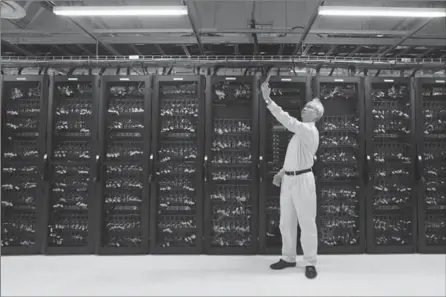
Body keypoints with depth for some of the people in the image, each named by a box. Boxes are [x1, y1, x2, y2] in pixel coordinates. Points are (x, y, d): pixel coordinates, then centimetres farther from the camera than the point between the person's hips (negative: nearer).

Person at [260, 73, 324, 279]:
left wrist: (268, 100, -30)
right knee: (286, 222, 13)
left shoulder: (309, 130, -12)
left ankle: (310, 263, 12)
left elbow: (288, 120, -28)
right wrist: (281, 173, 15)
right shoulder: (300, 130, 19)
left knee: (306, 222, 0)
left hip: (302, 180, -9)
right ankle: (288, 258, 26)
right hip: (288, 180, 9)